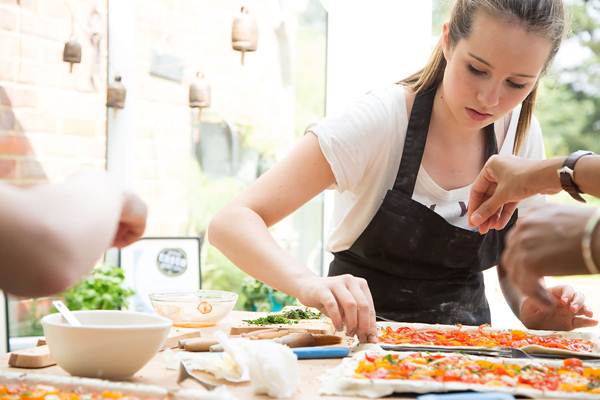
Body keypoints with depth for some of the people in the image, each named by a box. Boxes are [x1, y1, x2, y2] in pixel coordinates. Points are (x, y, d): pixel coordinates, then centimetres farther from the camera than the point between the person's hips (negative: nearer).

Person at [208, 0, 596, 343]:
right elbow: (232, 222, -27)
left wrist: (533, 308, -15)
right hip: (363, 332, -3)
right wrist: (310, 284, -46)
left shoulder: (523, 134, -5)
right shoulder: (380, 119, -20)